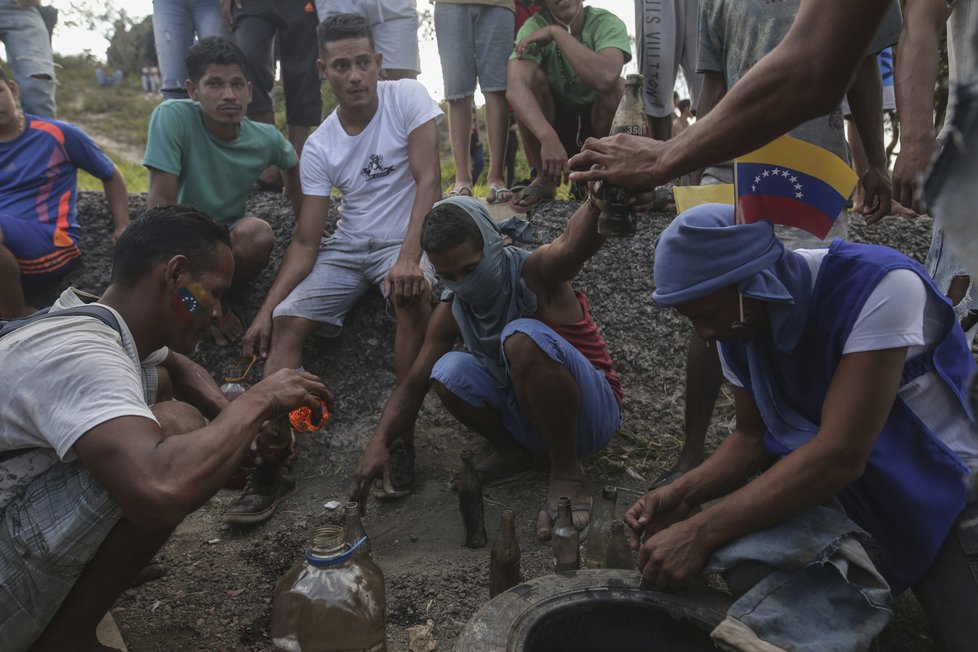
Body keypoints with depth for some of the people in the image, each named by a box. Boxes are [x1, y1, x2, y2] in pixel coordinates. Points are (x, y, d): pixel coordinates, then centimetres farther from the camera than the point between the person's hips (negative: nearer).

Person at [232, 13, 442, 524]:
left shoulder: (406, 98, -8)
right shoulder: (319, 147, -1)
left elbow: (429, 181, -17)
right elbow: (306, 242, -2)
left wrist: (409, 257, -32)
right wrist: (266, 308, -13)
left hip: (404, 240, -4)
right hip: (346, 248, 4)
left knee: (414, 296, -36)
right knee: (286, 322, -14)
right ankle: (271, 462, -13)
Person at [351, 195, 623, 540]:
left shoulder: (534, 272, -19)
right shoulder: (450, 313, -3)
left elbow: (573, 245, -43)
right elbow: (414, 385, -2)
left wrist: (598, 202, -66)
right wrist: (378, 442, -19)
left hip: (590, 414, -5)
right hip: (531, 419, 5)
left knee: (523, 338, -32)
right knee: (450, 373, -18)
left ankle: (568, 474, -17)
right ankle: (511, 451, 8)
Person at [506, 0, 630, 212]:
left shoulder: (608, 23, -19)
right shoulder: (534, 27, -18)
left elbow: (605, 77, -41)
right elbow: (514, 87, -37)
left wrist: (556, 32, -34)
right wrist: (549, 138, -52)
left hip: (599, 123, -1)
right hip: (554, 121, 1)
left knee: (617, 85, -29)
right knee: (533, 77, -26)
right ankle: (544, 178, -13)